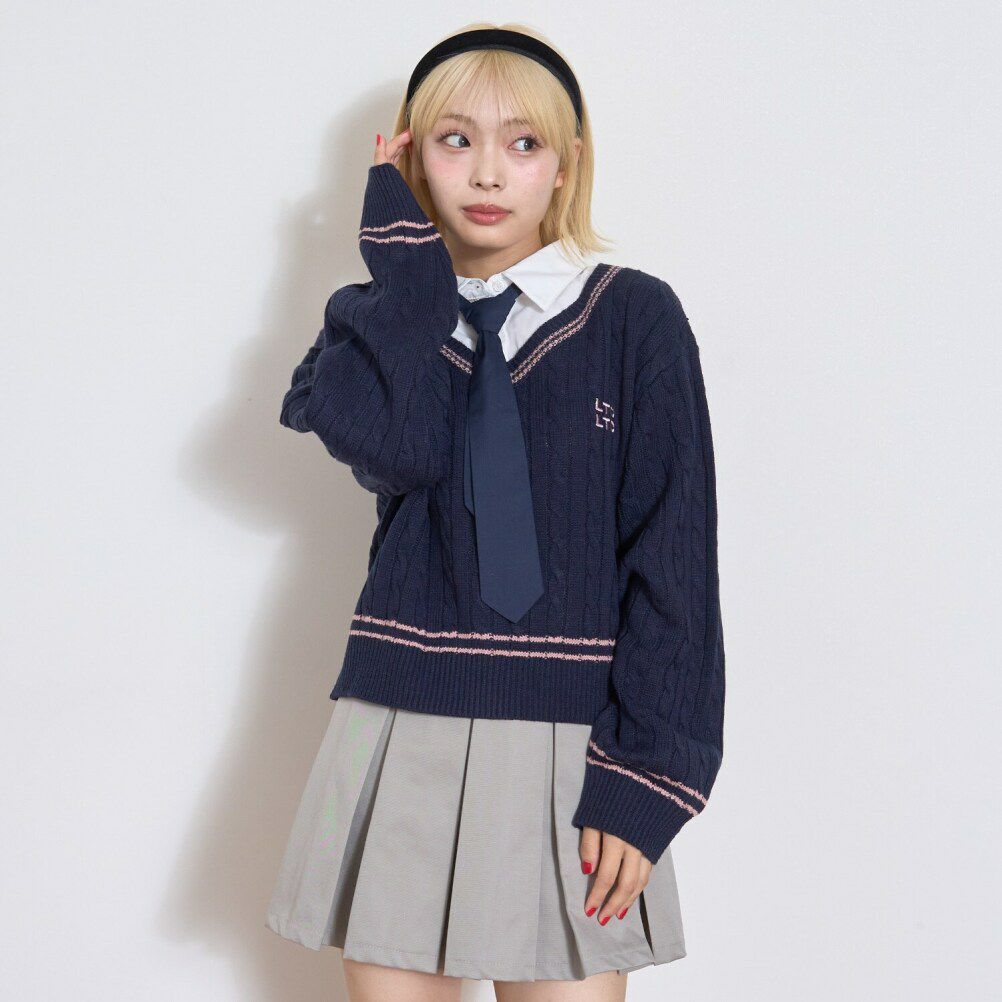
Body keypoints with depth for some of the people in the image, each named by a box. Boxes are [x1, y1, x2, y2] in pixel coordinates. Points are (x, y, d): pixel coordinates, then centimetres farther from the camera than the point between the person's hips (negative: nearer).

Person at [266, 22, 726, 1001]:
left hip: (569, 748, -2)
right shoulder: (379, 316, 9)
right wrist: (408, 244, -6)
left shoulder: (635, 317, 0)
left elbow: (674, 552, -5)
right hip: (400, 736, 3)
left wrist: (645, 772, -12)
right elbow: (394, 448, -14)